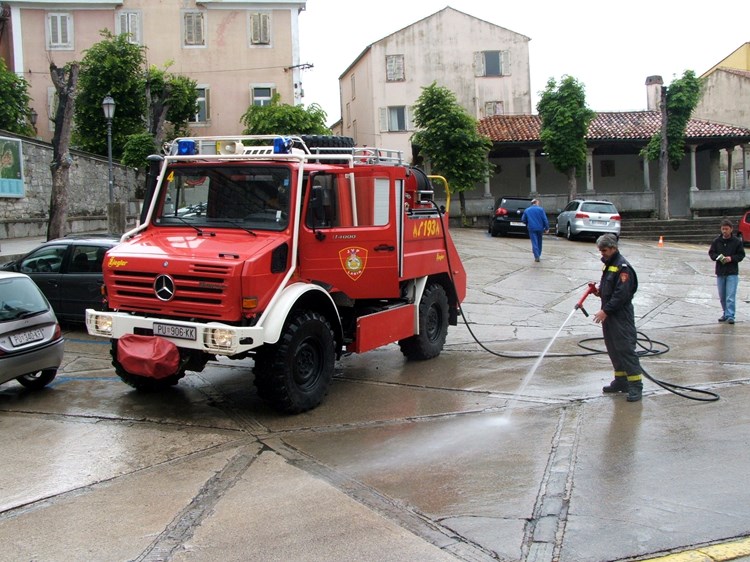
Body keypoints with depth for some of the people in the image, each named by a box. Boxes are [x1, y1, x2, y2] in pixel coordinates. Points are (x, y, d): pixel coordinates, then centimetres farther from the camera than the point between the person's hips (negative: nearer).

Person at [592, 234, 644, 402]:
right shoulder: (608, 264, 15)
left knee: (626, 348, -9)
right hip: (609, 314, 10)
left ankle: (636, 385, -6)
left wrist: (605, 311, -21)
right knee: (613, 349, 13)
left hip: (621, 316, -10)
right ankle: (621, 381, 23)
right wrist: (599, 290, 6)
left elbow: (621, 295, -22)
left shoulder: (623, 267, -16)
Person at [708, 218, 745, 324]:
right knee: (722, 296, 12)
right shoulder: (717, 241, 3)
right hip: (720, 272, 4)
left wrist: (731, 258, -16)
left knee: (730, 296, -10)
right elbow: (711, 253, 8)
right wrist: (718, 257, -12)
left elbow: (741, 255, 0)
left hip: (732, 273, -4)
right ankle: (725, 314, 25)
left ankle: (730, 316, -9)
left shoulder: (737, 241, -4)